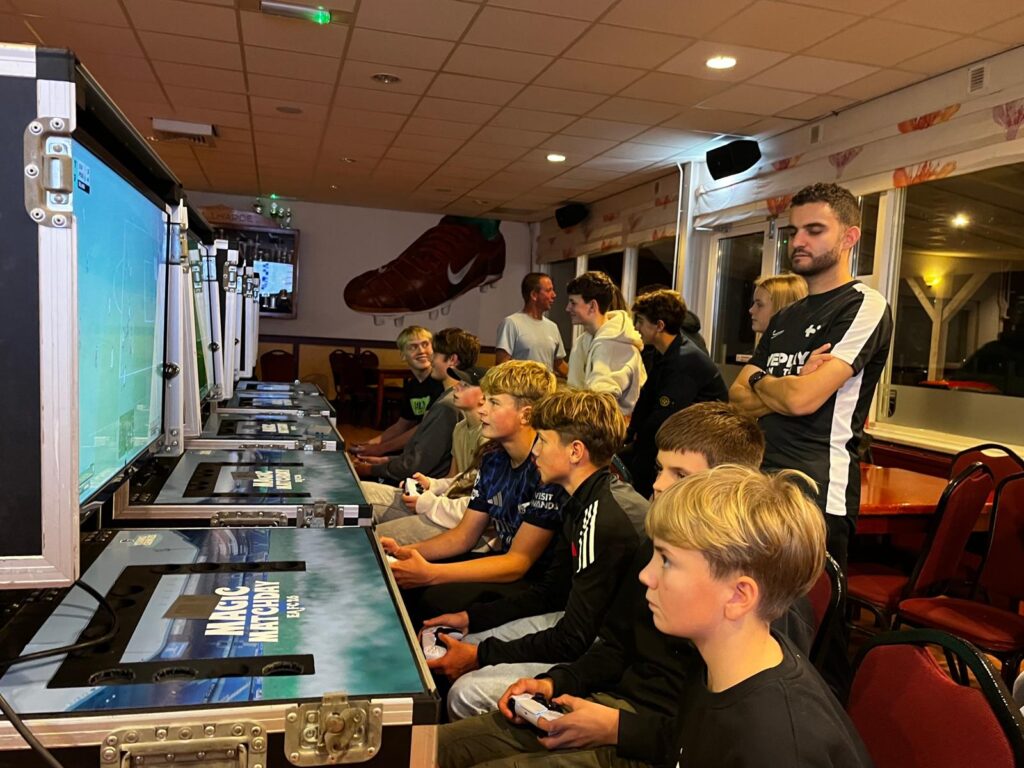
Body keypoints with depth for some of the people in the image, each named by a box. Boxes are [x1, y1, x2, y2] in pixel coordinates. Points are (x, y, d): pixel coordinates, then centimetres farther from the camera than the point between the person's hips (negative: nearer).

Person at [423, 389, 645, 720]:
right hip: (585, 628, 10)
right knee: (462, 644, 9)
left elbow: (573, 640, -24)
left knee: (468, 693, -18)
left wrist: (481, 655, -16)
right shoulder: (586, 502, 5)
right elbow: (549, 593, 13)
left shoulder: (607, 520, -27)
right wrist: (470, 618, 8)